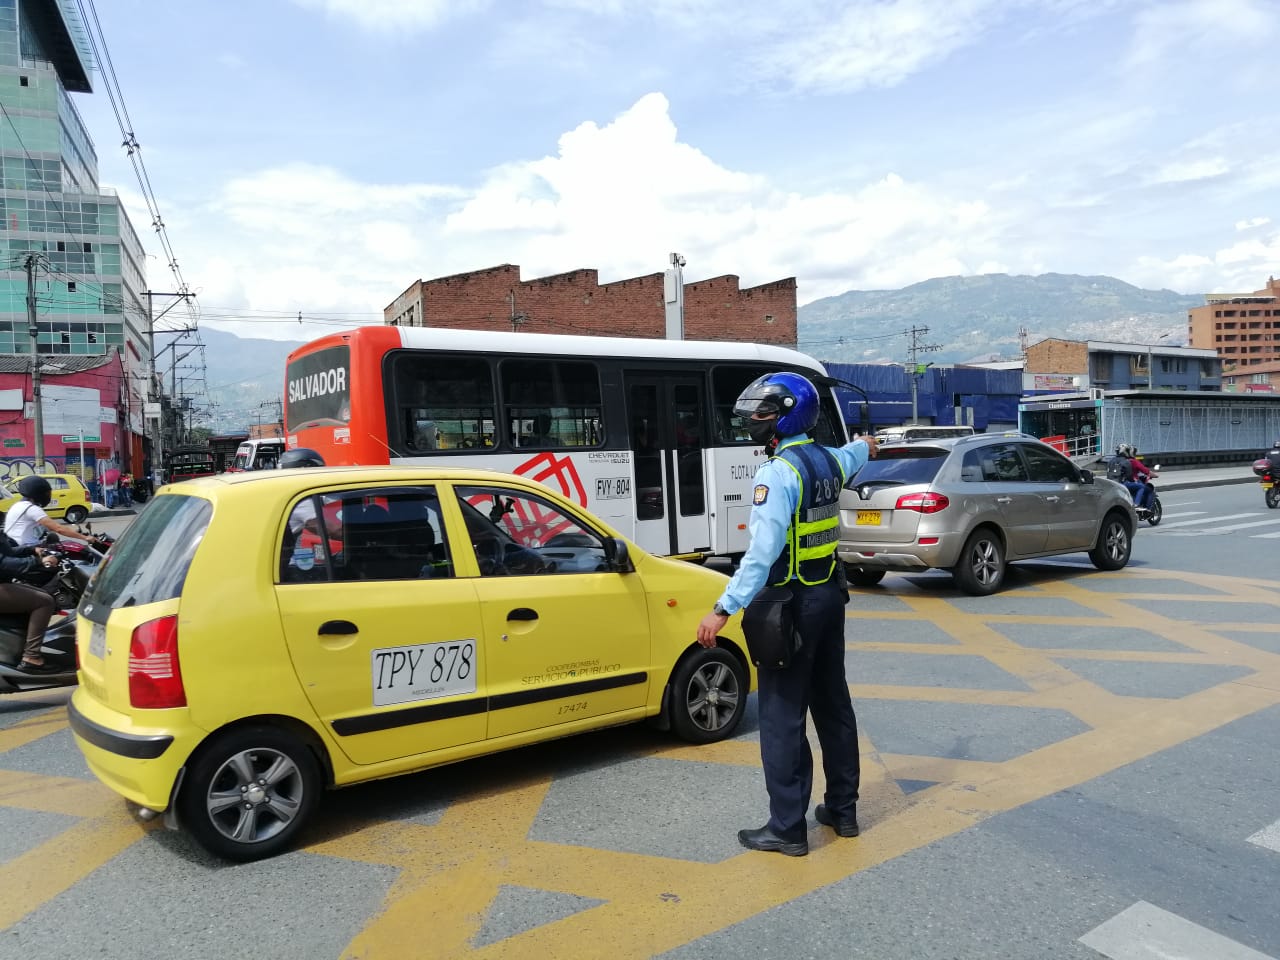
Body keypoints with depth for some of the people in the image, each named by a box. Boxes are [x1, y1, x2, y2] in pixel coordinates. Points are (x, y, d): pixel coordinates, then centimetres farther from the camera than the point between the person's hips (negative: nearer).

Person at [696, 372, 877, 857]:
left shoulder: (778, 472, -20)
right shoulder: (829, 460, 6)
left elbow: (763, 550, -29)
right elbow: (852, 455, 33)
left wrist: (724, 608, -29)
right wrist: (865, 445, 57)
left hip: (792, 604, -9)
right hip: (829, 596, 9)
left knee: (783, 716, 0)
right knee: (833, 704, 18)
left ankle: (787, 827, 9)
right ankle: (843, 808, 32)